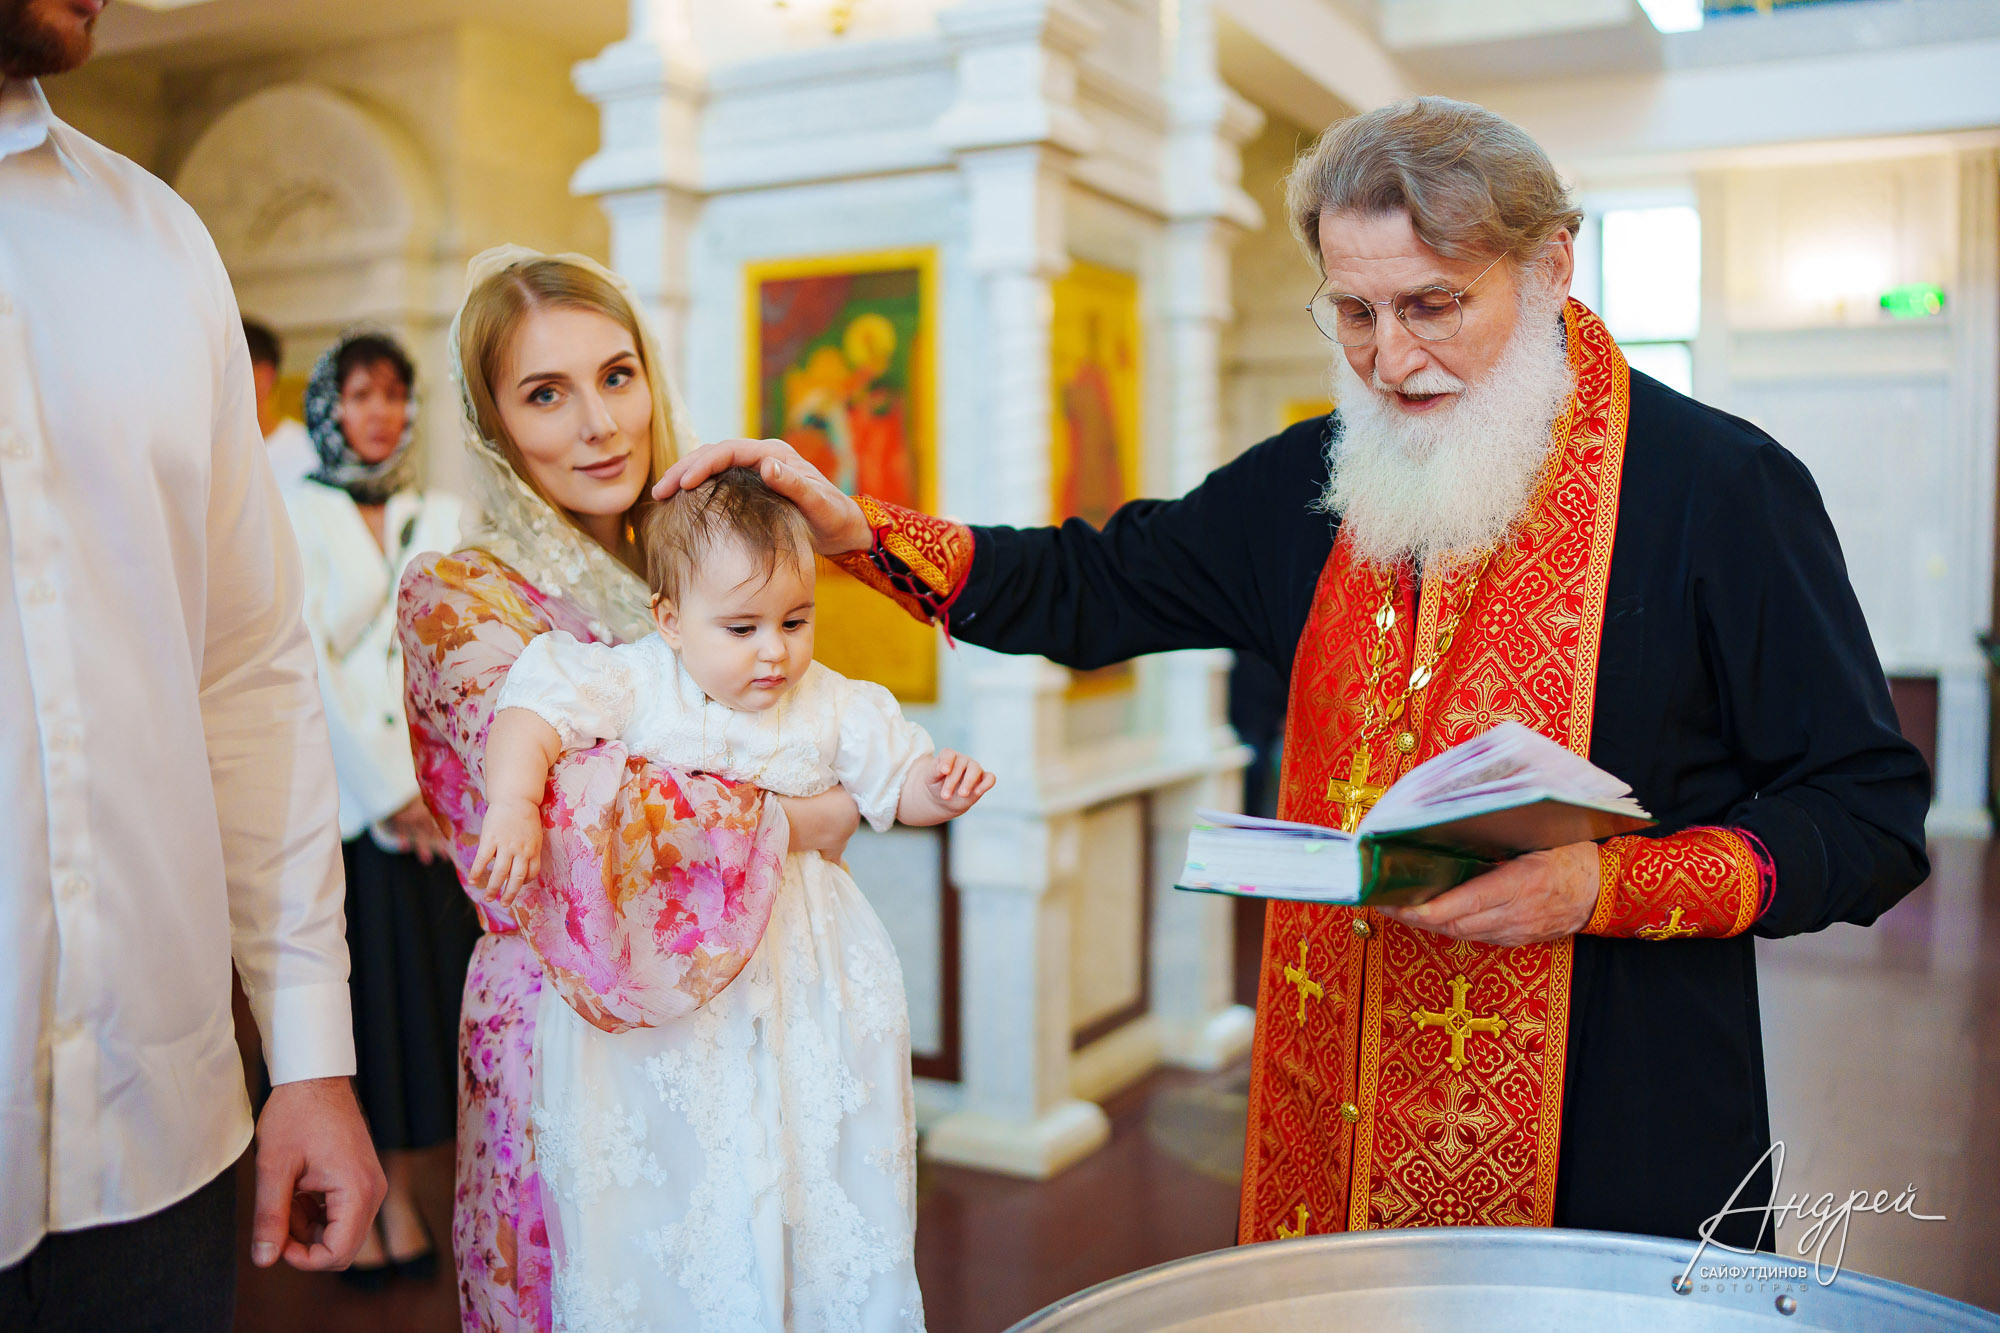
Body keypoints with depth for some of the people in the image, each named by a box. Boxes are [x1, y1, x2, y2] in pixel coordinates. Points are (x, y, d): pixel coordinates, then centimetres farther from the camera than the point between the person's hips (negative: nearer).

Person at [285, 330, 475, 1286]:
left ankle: (401, 1194, 17)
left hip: (430, 800, 3)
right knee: (347, 984, 2)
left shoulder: (441, 517, 12)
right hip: (339, 794, -3)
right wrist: (387, 789, -12)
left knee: (422, 981, 5)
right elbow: (307, 667, -8)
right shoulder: (295, 516, 0)